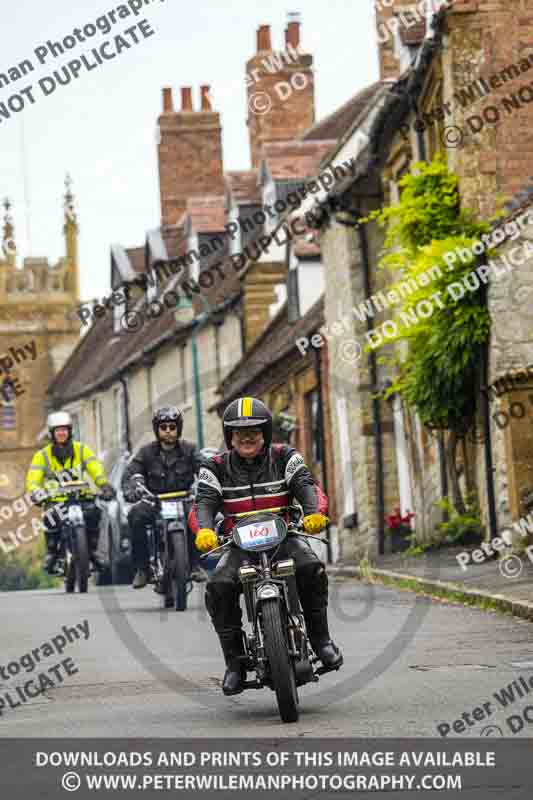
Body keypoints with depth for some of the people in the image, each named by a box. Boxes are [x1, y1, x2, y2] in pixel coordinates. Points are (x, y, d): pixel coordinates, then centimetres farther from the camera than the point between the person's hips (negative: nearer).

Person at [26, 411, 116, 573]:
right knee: (52, 517, -33)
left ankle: (92, 551, -7)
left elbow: (96, 470, -5)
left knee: (93, 511, -29)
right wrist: (36, 492, -32)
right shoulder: (42, 455, 1)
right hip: (55, 500, -1)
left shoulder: (81, 450, 6)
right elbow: (33, 479, -10)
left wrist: (105, 485, -24)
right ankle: (51, 553, -9)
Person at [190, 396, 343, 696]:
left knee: (311, 568, -32)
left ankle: (321, 638, -13)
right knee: (219, 587, -27)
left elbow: (307, 486, -10)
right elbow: (204, 502, -8)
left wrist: (316, 512, -33)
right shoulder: (217, 467, 5)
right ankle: (235, 661, -15)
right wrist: (204, 530, -32)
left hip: (284, 535, 0)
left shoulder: (285, 457, 4)